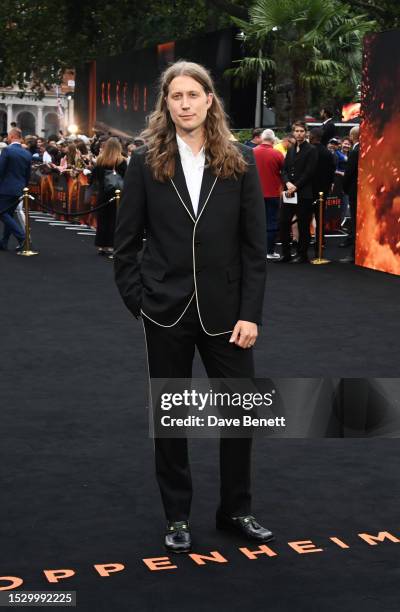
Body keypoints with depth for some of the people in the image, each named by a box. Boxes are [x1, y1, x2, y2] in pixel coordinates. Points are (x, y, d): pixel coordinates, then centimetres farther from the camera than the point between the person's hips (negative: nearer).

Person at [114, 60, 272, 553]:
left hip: (225, 309, 1)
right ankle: (177, 516, 25)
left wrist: (250, 312, -7)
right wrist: (138, 301, -3)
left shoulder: (239, 161, -1)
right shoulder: (147, 162, -1)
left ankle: (235, 510, 26)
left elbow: (255, 244, -2)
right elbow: (126, 241, 2)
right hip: (167, 309, 0)